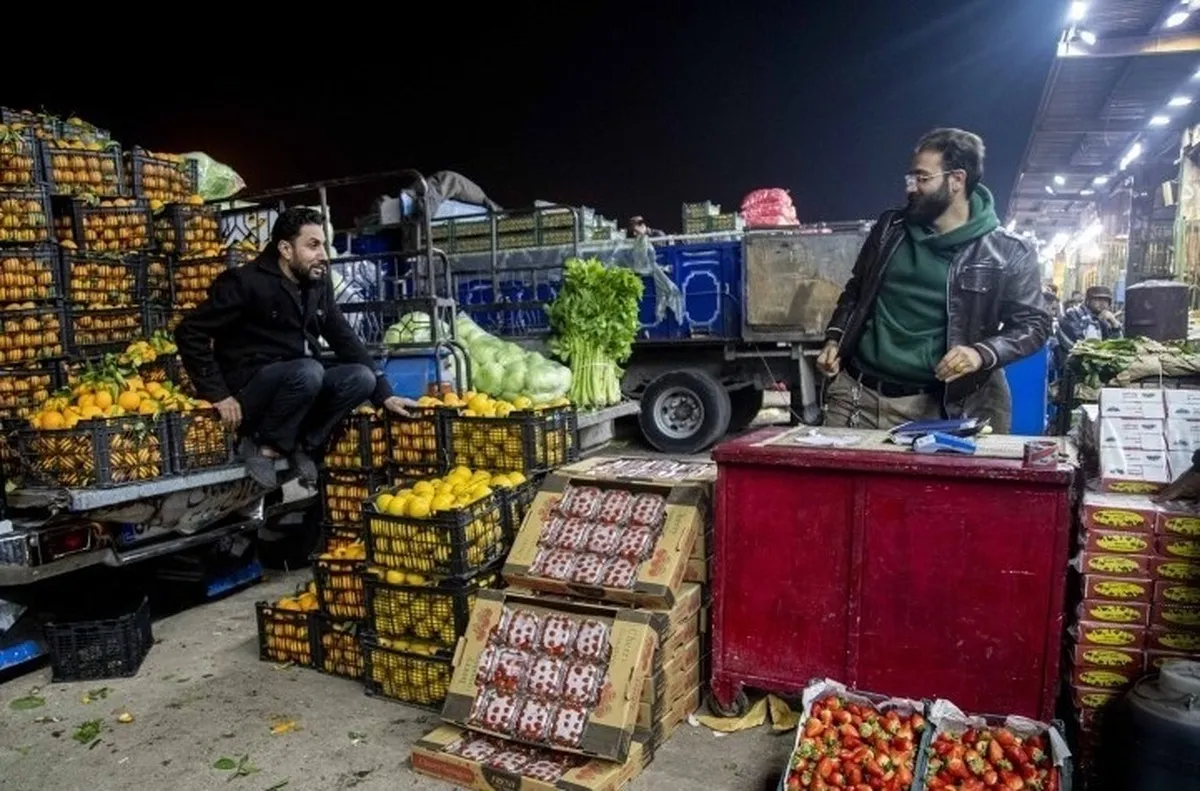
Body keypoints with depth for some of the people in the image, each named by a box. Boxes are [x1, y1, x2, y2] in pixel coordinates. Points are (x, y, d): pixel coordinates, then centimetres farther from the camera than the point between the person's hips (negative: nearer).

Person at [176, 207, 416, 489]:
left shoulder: (319, 284, 5)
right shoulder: (247, 282, -14)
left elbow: (344, 338, 8)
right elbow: (189, 332, -13)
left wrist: (383, 393, 0)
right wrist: (218, 394, -17)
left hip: (297, 383, 6)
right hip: (248, 390, -6)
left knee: (361, 377, -16)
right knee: (308, 372, -34)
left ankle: (301, 445, -5)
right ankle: (263, 446, -12)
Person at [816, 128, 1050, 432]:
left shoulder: (1006, 252, -4)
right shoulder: (890, 228, 8)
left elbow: (1033, 322, -1)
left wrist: (982, 353, -19)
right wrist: (834, 339, 5)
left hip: (931, 407, -3)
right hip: (855, 392, 4)